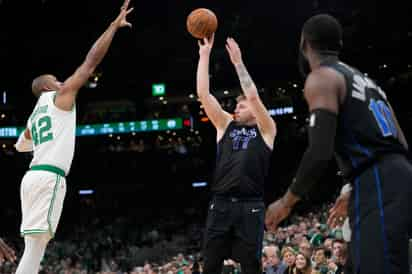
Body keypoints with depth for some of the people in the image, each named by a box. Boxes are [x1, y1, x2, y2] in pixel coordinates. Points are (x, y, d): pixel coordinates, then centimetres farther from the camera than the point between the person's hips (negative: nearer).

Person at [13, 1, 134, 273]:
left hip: (33, 176, 9)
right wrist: (115, 25, 5)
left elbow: (21, 146, 45)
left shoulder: (34, 116, 27)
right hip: (49, 177, -9)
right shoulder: (60, 96, 5)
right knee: (35, 247, -14)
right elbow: (91, 61, 1)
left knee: (33, 247, 8)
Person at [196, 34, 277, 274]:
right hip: (221, 204, 3)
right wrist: (204, 55, 5)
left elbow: (253, 95, -7)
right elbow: (204, 94, 9)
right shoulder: (226, 126, 18)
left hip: (250, 206, -3)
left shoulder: (265, 130, 9)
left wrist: (238, 62, -3)